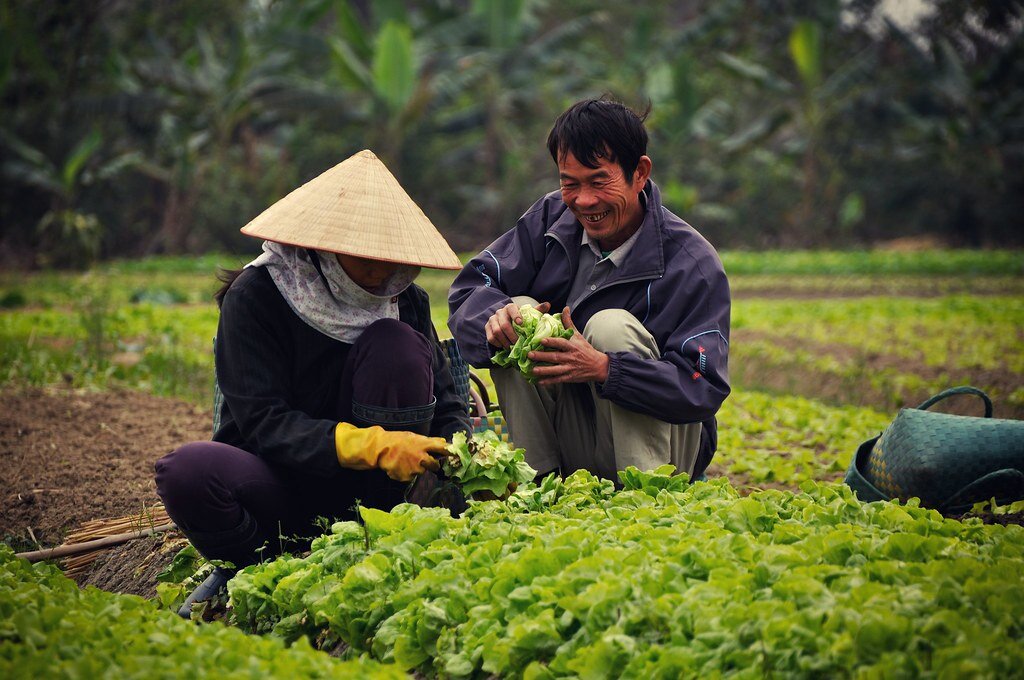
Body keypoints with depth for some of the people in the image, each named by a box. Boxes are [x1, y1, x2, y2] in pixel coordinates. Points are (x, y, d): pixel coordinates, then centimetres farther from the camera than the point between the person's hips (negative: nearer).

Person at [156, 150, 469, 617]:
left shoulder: (405, 301, 0)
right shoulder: (256, 295, -13)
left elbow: (444, 401, 1)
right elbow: (262, 421, -21)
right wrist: (371, 445, -33)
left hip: (365, 490, 3)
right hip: (279, 483, -3)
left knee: (396, 342, -19)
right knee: (188, 470, -36)